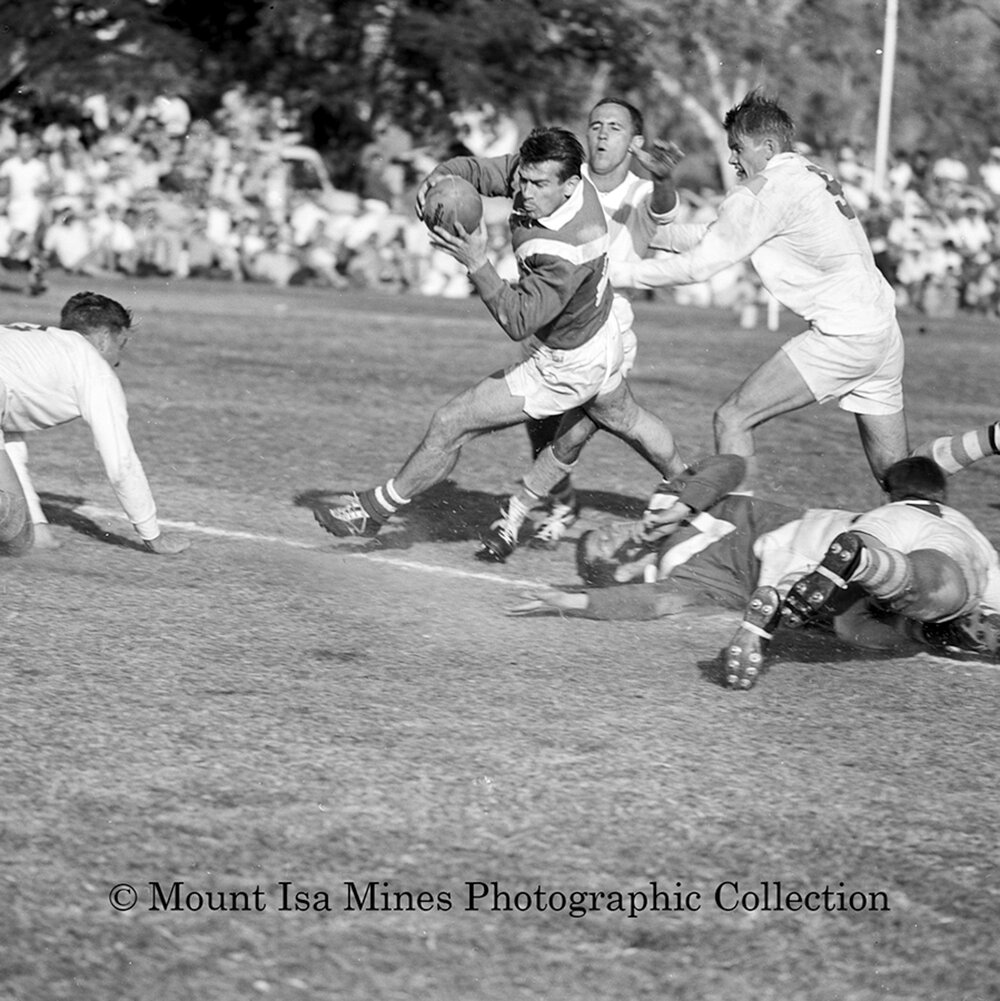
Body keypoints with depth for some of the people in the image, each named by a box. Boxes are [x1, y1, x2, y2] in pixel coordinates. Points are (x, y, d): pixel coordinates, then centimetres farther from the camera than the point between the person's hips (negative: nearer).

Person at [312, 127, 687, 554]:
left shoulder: (563, 253, -40)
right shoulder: (542, 177, -17)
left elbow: (519, 322, -37)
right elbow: (480, 170, -7)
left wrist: (477, 264, -45)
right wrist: (441, 176, -29)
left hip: (565, 367, -9)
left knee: (450, 425, -4)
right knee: (627, 420, 36)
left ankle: (374, 510, 12)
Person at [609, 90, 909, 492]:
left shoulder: (767, 189, -10)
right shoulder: (811, 175, 19)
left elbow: (699, 264, -10)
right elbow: (718, 234, 25)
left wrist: (618, 274, -3)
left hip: (842, 336, -9)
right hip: (883, 332, 9)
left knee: (732, 418, -5)